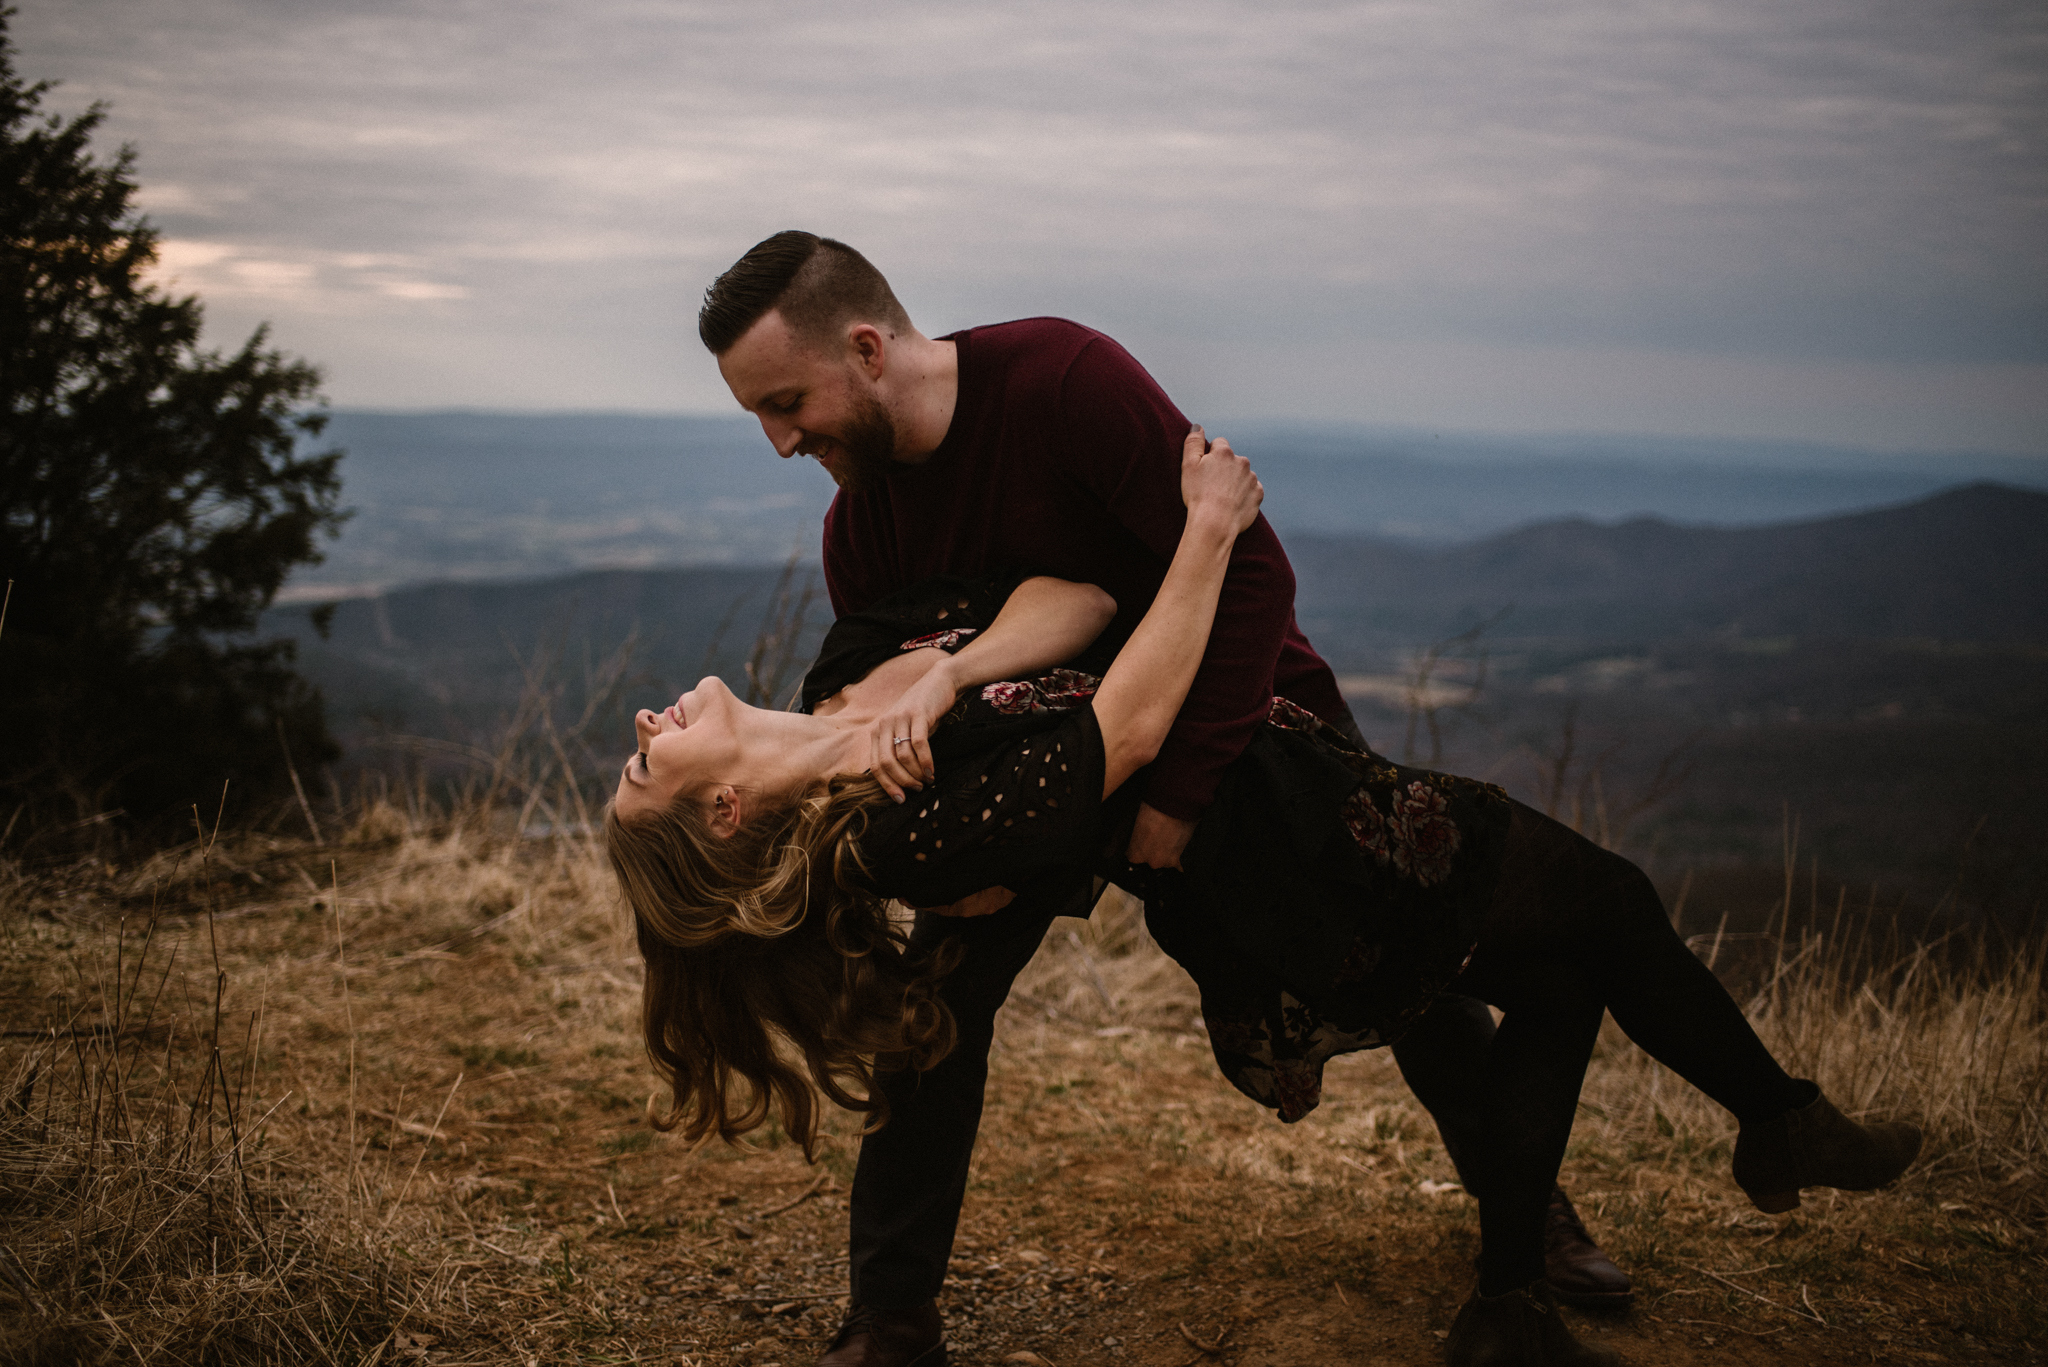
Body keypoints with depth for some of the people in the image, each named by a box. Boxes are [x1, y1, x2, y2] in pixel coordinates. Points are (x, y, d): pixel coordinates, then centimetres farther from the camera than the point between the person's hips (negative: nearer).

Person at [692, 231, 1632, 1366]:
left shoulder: (1063, 379, -33)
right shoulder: (858, 529, -14)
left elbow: (1250, 572, -34)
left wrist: (1181, 791, -33)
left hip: (1249, 713, -3)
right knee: (938, 994, -9)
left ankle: (1528, 1201, 32)